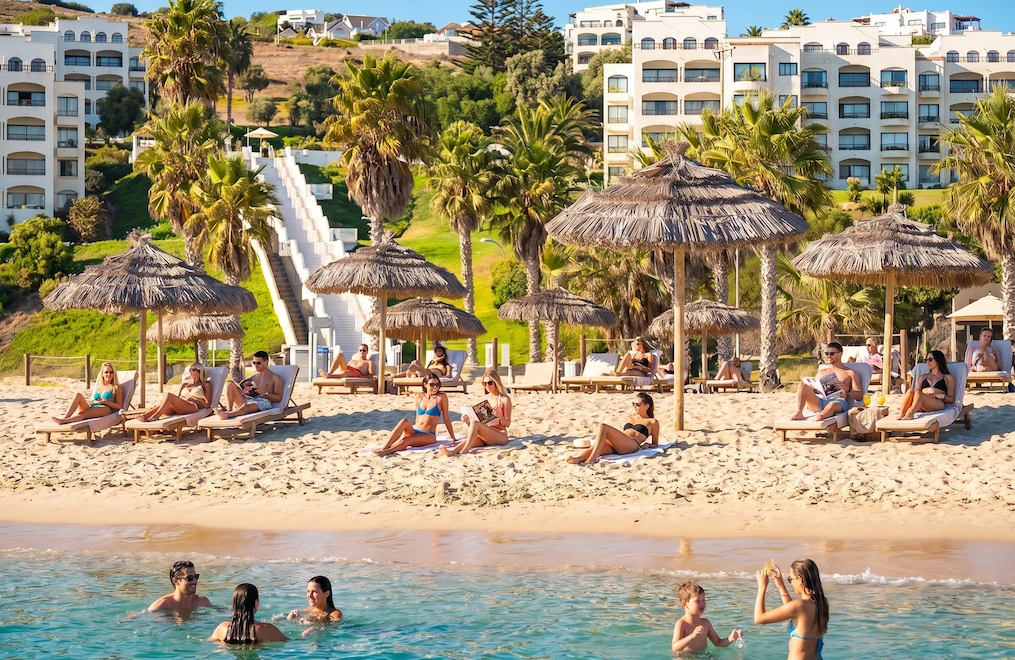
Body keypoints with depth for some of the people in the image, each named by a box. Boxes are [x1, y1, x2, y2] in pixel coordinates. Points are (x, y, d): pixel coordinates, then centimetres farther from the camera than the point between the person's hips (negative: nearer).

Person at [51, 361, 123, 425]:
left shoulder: (116, 388, 15)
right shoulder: (97, 387, 31)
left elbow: (119, 406, 7)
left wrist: (106, 402, -8)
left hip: (105, 410, -5)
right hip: (90, 408, 5)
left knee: (83, 414, -37)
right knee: (78, 395, -25)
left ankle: (65, 420, -61)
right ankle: (65, 417, -45)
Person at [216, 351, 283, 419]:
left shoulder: (275, 377, 12)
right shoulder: (254, 376, 30)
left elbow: (278, 398, 2)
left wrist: (265, 393, -15)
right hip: (247, 400, 7)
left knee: (246, 406, -42)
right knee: (230, 384, -12)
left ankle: (226, 414, -67)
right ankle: (229, 410, -33)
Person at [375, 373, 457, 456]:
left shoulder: (441, 397, 2)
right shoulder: (419, 398, 13)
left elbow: (446, 419, 5)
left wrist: (453, 438, 8)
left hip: (428, 436, -3)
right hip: (413, 432, 3)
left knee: (406, 440, -33)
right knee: (404, 422, -31)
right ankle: (384, 448, -42)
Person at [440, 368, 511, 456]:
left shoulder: (504, 399, 3)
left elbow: (507, 424, -3)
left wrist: (499, 415, -23)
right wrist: (467, 422, -4)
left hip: (500, 436, -4)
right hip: (486, 435, 4)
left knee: (475, 424, -32)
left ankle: (464, 450, -46)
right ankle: (452, 451, -62)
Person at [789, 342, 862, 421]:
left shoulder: (849, 373, 18)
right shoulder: (821, 372, 31)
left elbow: (860, 396, 7)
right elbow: (812, 391, 25)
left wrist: (846, 389, -12)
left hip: (838, 401, -4)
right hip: (819, 401, 4)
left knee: (832, 405, -42)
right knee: (802, 385, -22)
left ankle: (820, 416, -75)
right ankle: (799, 412, -45)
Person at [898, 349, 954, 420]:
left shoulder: (948, 377, 23)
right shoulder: (923, 377, 36)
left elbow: (951, 399, 13)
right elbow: (916, 391, 22)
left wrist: (938, 395, -6)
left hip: (938, 404, -4)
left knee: (918, 393, -36)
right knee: (911, 391, -31)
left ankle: (909, 414, -64)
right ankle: (901, 415, -56)